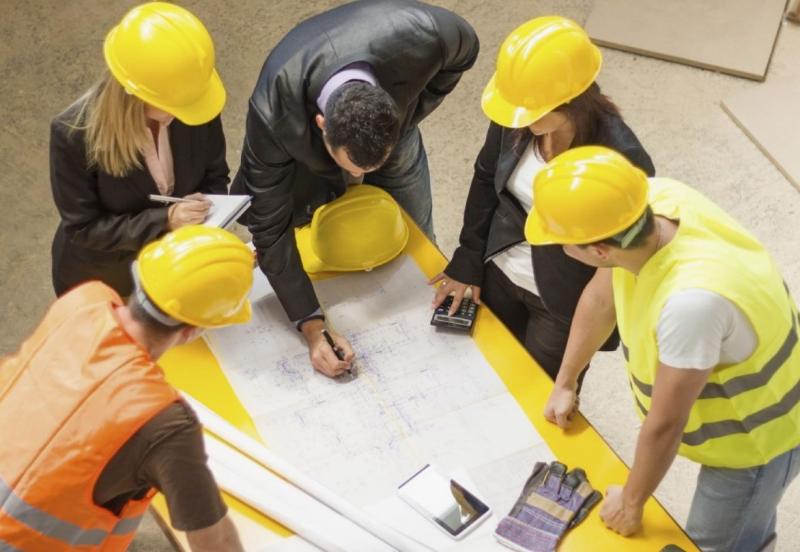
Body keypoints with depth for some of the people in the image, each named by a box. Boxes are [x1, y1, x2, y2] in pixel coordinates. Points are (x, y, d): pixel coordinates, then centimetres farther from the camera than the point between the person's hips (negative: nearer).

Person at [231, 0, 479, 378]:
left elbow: (464, 47, -18)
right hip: (303, 144, -1)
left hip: (393, 123, 1)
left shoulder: (419, 36, -45)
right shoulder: (273, 114, -45)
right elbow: (270, 227, -35)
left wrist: (413, 113, -23)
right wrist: (312, 326, -38)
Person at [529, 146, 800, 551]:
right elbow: (601, 296, -4)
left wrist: (631, 503, -12)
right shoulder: (653, 198, -23)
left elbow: (665, 427, -30)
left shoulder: (693, 300, -47)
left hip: (754, 439, -7)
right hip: (734, 408, 7)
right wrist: (564, 383, 9)